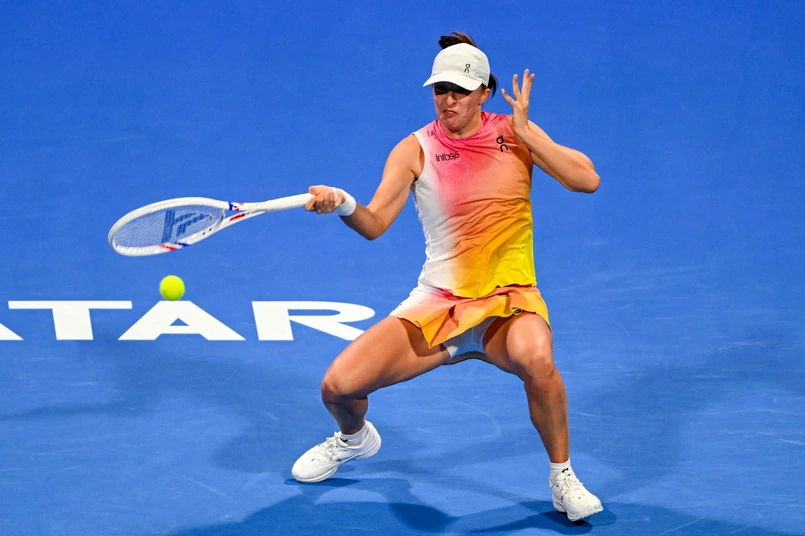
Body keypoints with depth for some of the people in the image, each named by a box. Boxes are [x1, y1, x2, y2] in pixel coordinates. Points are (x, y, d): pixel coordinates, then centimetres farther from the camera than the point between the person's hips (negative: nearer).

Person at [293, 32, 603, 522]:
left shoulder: (514, 132, 0)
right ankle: (355, 439, 31)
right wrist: (342, 204, -33)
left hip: (509, 302, -1)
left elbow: (587, 180, -10)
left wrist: (526, 132, -15)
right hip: (437, 305, 2)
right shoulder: (415, 150, -1)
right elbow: (375, 224, -11)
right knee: (339, 385, -10)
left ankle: (562, 476, -11)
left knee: (535, 357, -38)